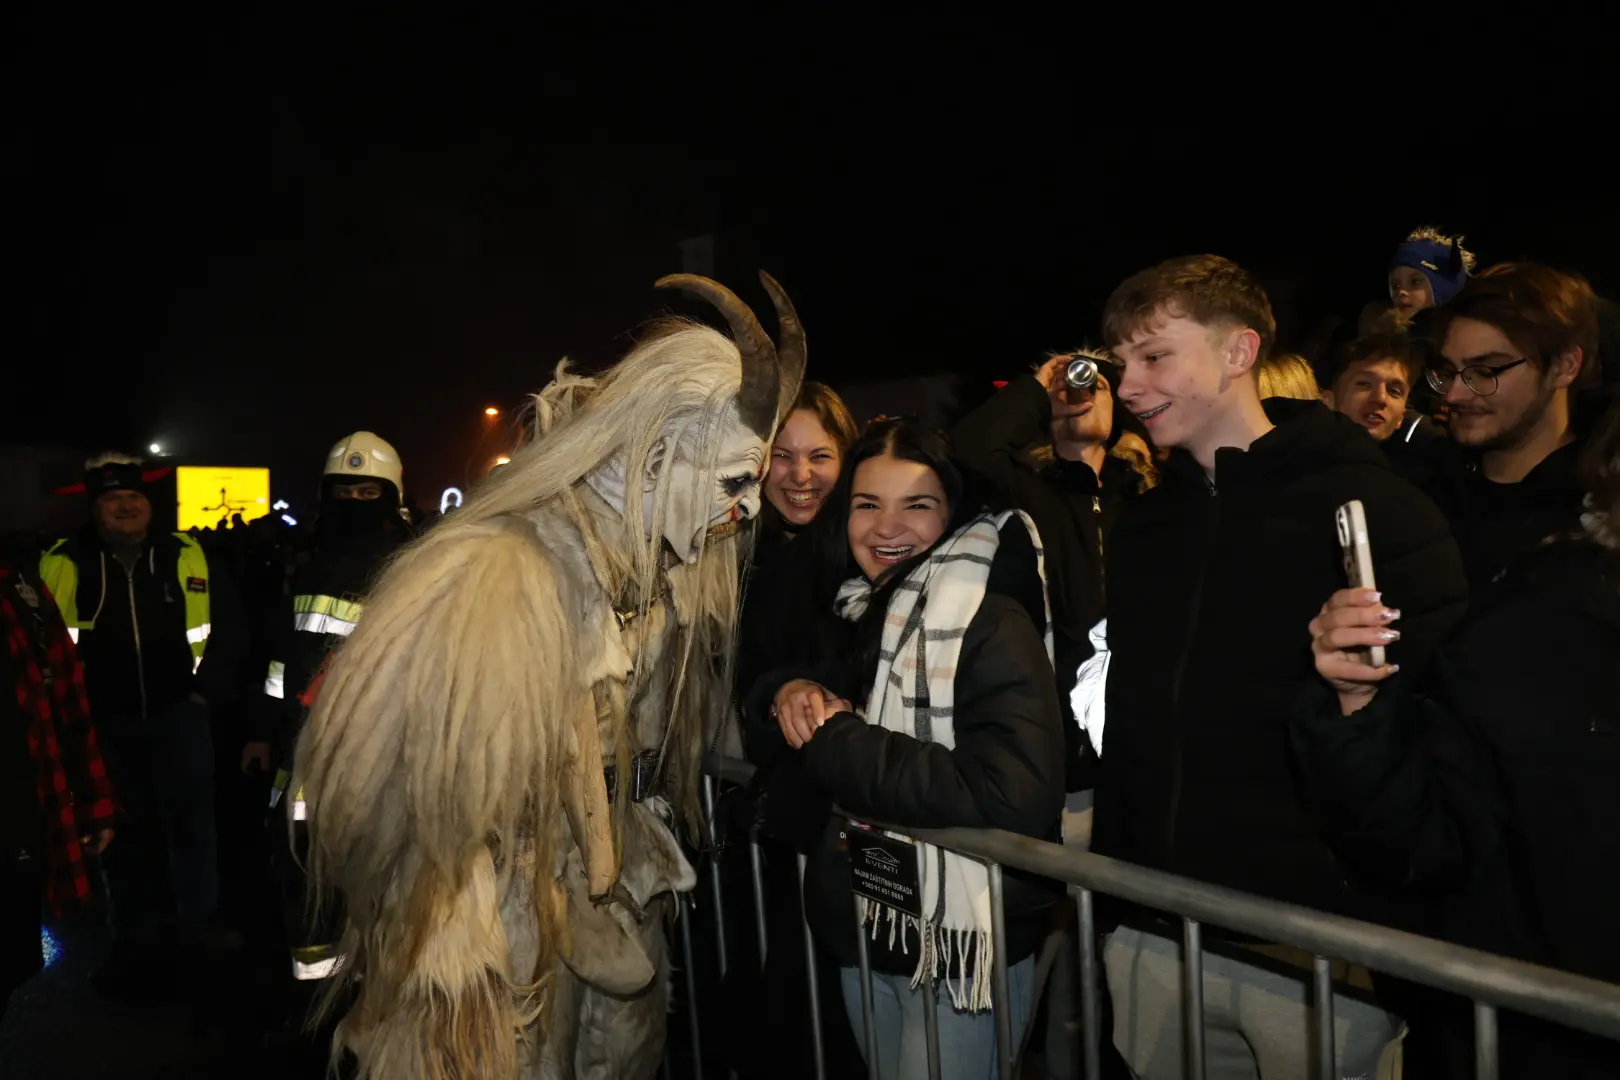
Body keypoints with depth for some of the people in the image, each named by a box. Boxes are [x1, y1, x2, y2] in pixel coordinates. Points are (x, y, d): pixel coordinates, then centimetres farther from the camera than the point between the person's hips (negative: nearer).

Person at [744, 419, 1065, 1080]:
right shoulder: (850, 613, 3)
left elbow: (1015, 796, -31)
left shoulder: (994, 626, -19)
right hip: (862, 928, 7)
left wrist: (834, 740, -25)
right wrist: (786, 694, -12)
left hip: (962, 944, -7)